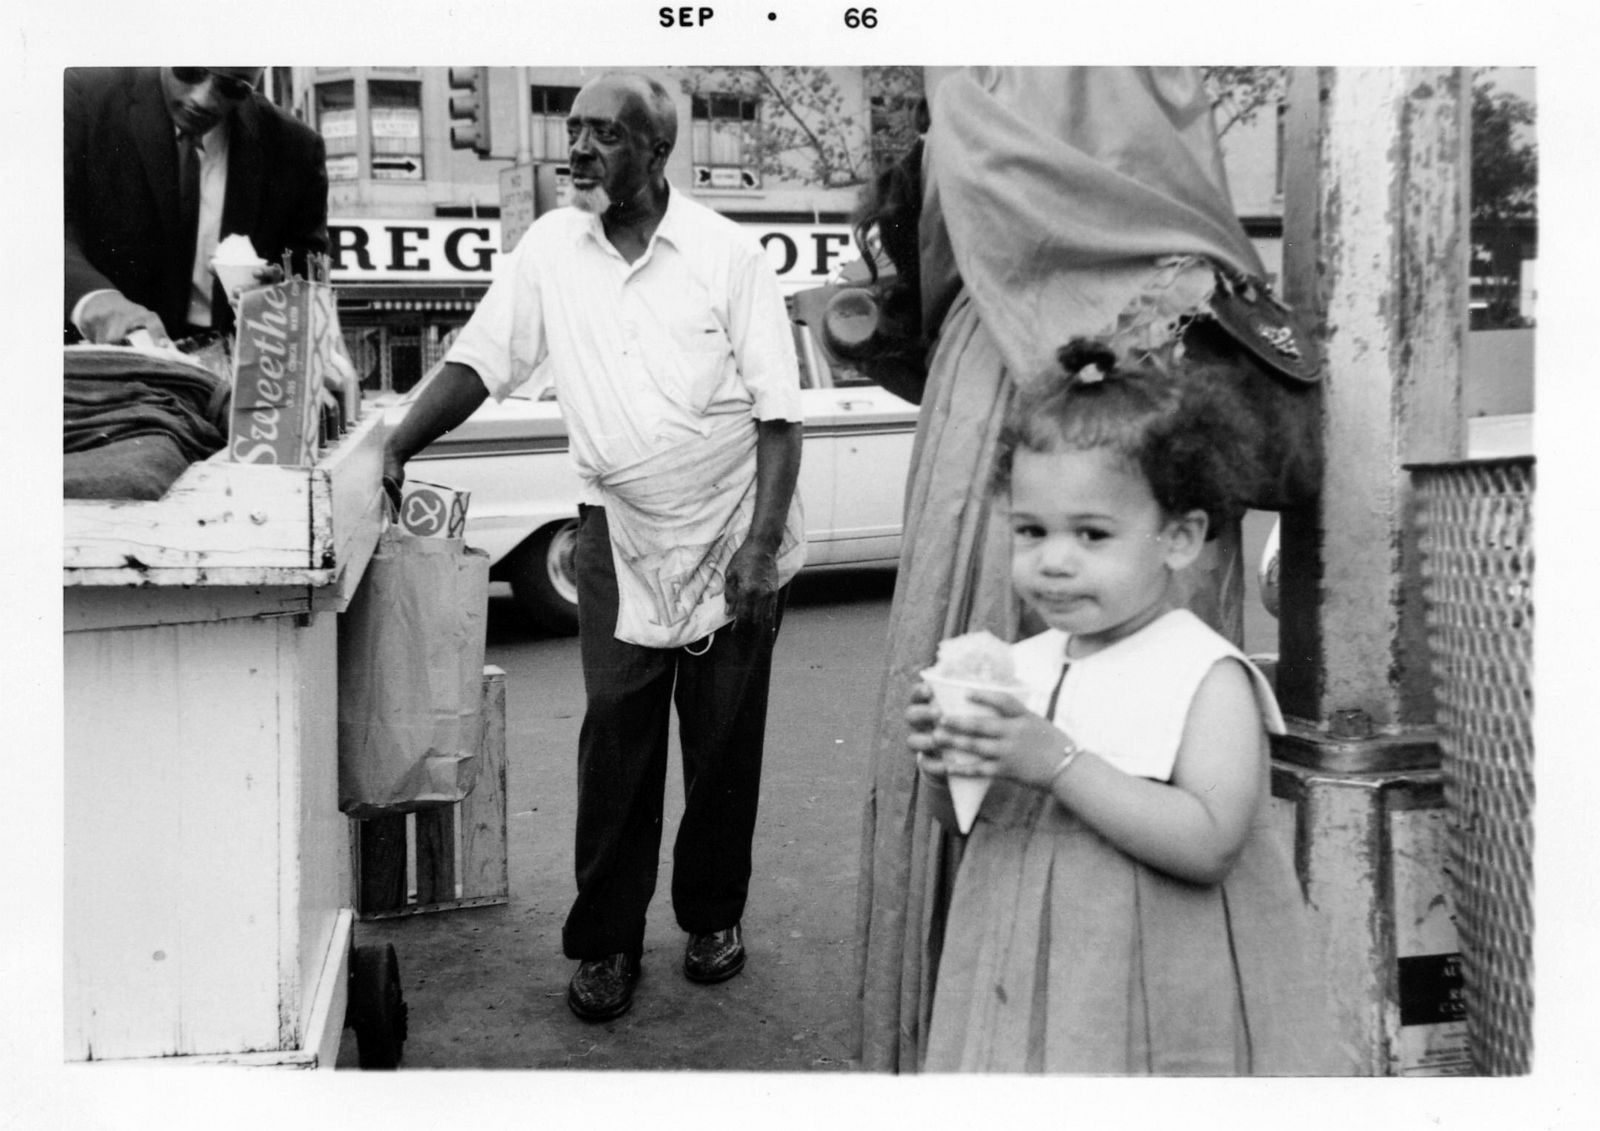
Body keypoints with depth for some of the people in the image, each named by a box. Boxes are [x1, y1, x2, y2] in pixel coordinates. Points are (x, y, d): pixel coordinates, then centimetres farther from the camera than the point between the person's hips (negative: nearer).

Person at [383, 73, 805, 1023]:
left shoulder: (728, 255, -11)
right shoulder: (551, 249, -1)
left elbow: (779, 412, -11)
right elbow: (481, 359, 2)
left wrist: (760, 546, -16)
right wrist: (396, 449, -12)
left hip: (733, 536, -2)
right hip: (621, 535, 2)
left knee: (725, 745, 8)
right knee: (616, 737, 2)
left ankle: (715, 917, 27)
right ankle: (605, 942, 14)